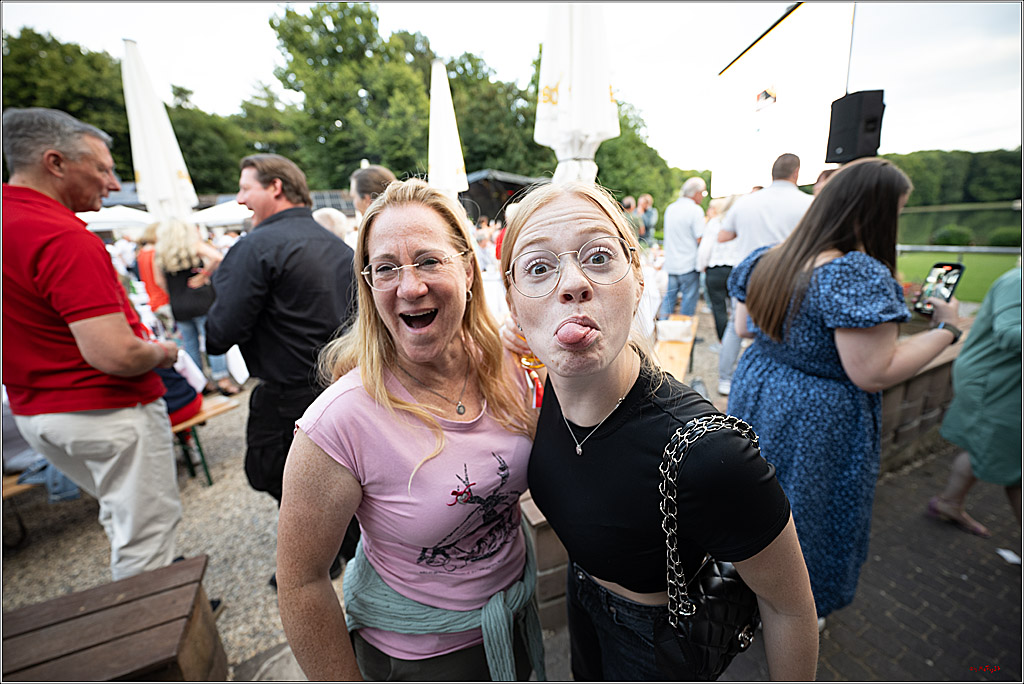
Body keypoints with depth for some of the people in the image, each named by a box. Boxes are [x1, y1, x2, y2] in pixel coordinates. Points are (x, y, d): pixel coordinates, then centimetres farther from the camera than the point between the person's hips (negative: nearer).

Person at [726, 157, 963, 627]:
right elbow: (873, 374, -24)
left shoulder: (764, 261, -3)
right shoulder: (860, 275, -25)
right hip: (816, 419, -6)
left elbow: (742, 328, 5)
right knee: (804, 512, 17)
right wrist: (945, 328, -10)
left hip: (754, 392, 7)